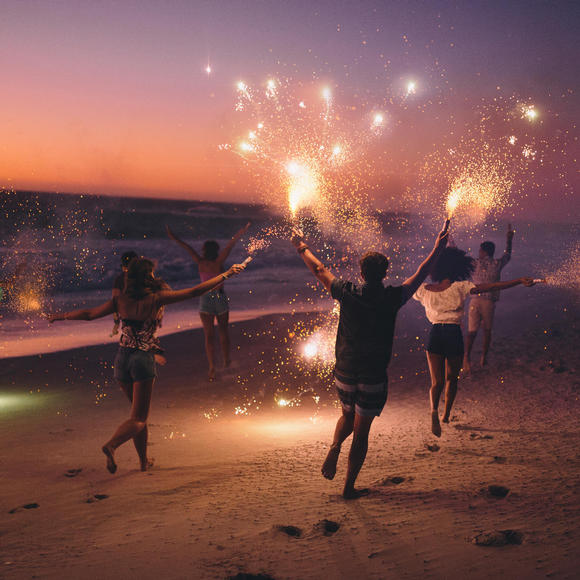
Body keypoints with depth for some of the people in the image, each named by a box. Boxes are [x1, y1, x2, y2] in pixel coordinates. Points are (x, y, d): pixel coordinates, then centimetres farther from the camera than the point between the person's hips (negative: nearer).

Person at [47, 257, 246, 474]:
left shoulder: (120, 300, 1)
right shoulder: (156, 298, -9)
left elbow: (89, 314, 8)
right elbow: (196, 291, -8)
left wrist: (62, 316, 26)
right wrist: (227, 274, 0)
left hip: (122, 359, 5)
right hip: (144, 359, -5)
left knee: (139, 413, 21)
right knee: (138, 419, 0)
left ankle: (144, 461, 25)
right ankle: (111, 445, -27)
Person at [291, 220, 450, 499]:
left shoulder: (347, 293, -7)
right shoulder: (391, 298, -12)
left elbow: (319, 269, 8)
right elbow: (420, 275, 2)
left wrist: (302, 247, 25)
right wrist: (438, 248, 14)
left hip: (345, 372, 2)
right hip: (373, 377, -2)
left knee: (347, 416, 29)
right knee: (361, 431, 9)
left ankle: (334, 447, 3)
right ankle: (349, 487, 16)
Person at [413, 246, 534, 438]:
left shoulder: (424, 290, 2)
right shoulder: (460, 287, -7)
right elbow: (490, 287, -14)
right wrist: (519, 281, -15)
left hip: (434, 335, 2)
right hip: (454, 335, -2)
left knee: (437, 382, 2)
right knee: (451, 379, 19)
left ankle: (434, 411, -26)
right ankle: (446, 415, 32)